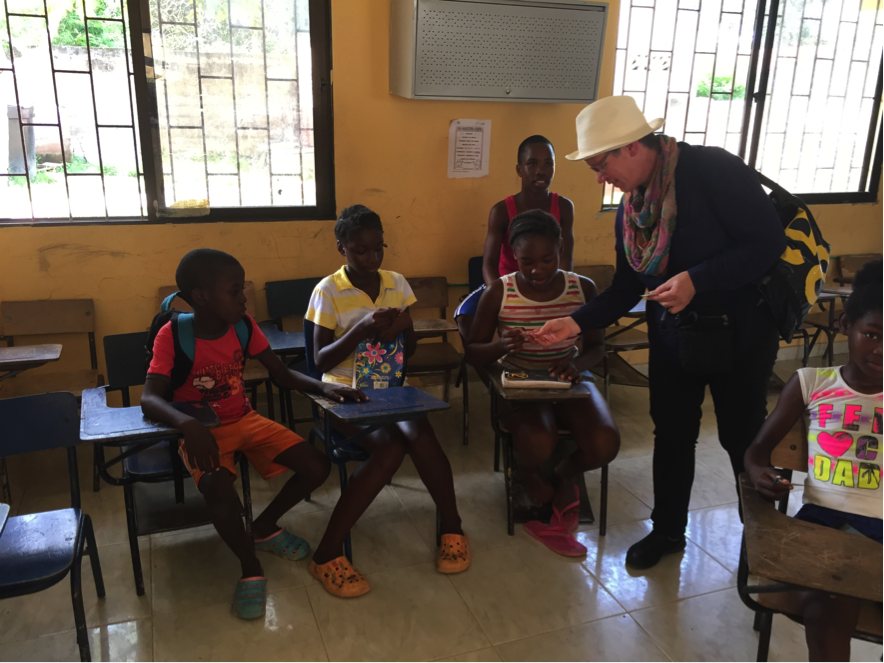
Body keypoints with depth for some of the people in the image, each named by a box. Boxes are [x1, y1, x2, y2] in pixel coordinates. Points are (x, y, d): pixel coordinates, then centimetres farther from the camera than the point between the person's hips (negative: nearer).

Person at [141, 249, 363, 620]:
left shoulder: (243, 325, -4)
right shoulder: (173, 335, -17)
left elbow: (281, 373, 1)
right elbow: (150, 399, -27)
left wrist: (322, 386, -18)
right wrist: (188, 424, -48)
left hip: (245, 421, 5)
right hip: (201, 432, -5)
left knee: (317, 467, -11)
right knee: (217, 486, -36)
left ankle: (265, 528, 19)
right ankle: (250, 568, -7)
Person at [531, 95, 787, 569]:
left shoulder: (713, 170, -21)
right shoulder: (630, 207, 0)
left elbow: (769, 241, -22)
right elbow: (626, 287, 3)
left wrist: (696, 280, -30)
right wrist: (577, 322, -9)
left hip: (738, 330, -5)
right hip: (672, 332, 6)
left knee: (742, 438, 10)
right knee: (672, 434, 15)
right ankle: (668, 531, 36)